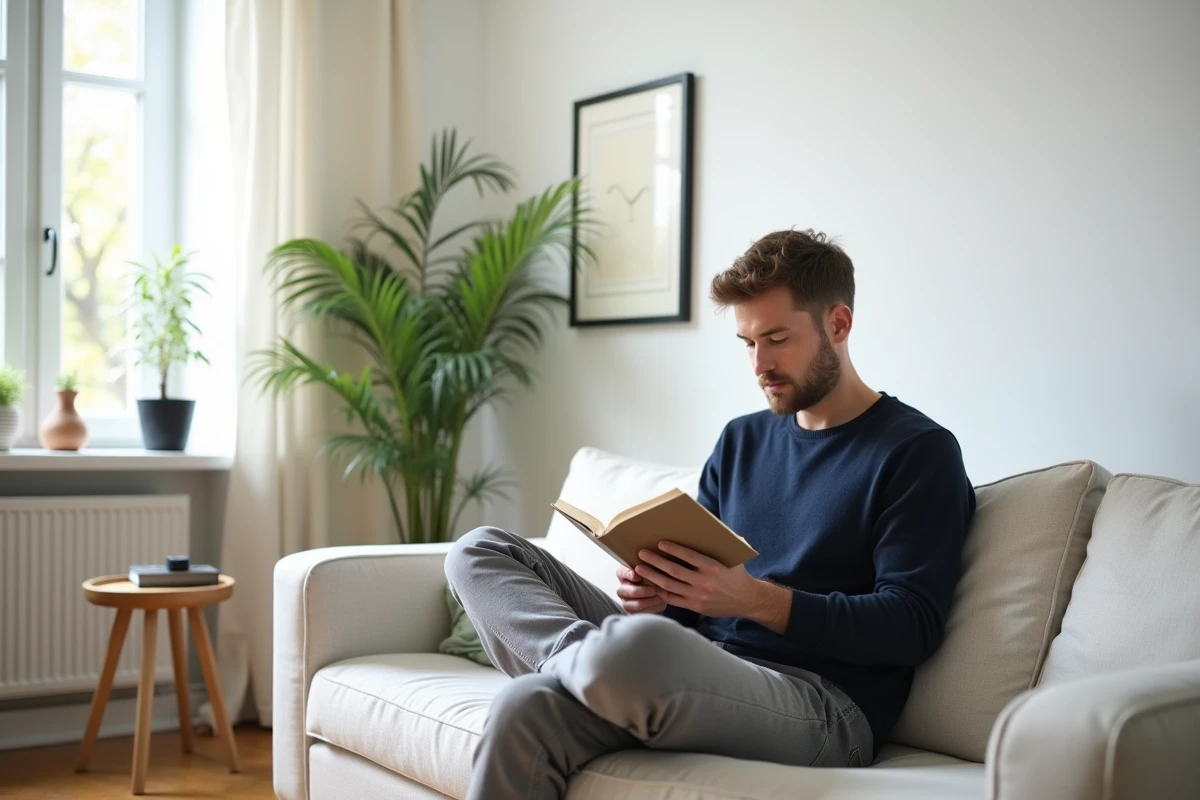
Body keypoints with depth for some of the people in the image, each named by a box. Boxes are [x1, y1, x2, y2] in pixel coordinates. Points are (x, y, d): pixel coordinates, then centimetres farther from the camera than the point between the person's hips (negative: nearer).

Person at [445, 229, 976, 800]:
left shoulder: (918, 451, 0)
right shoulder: (742, 440, 21)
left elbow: (911, 625, -9)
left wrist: (755, 598, -19)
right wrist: (658, 590, -4)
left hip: (823, 704, -6)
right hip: (705, 671, 7)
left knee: (635, 642, -39)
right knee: (479, 554, -7)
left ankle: (575, 658, -10)